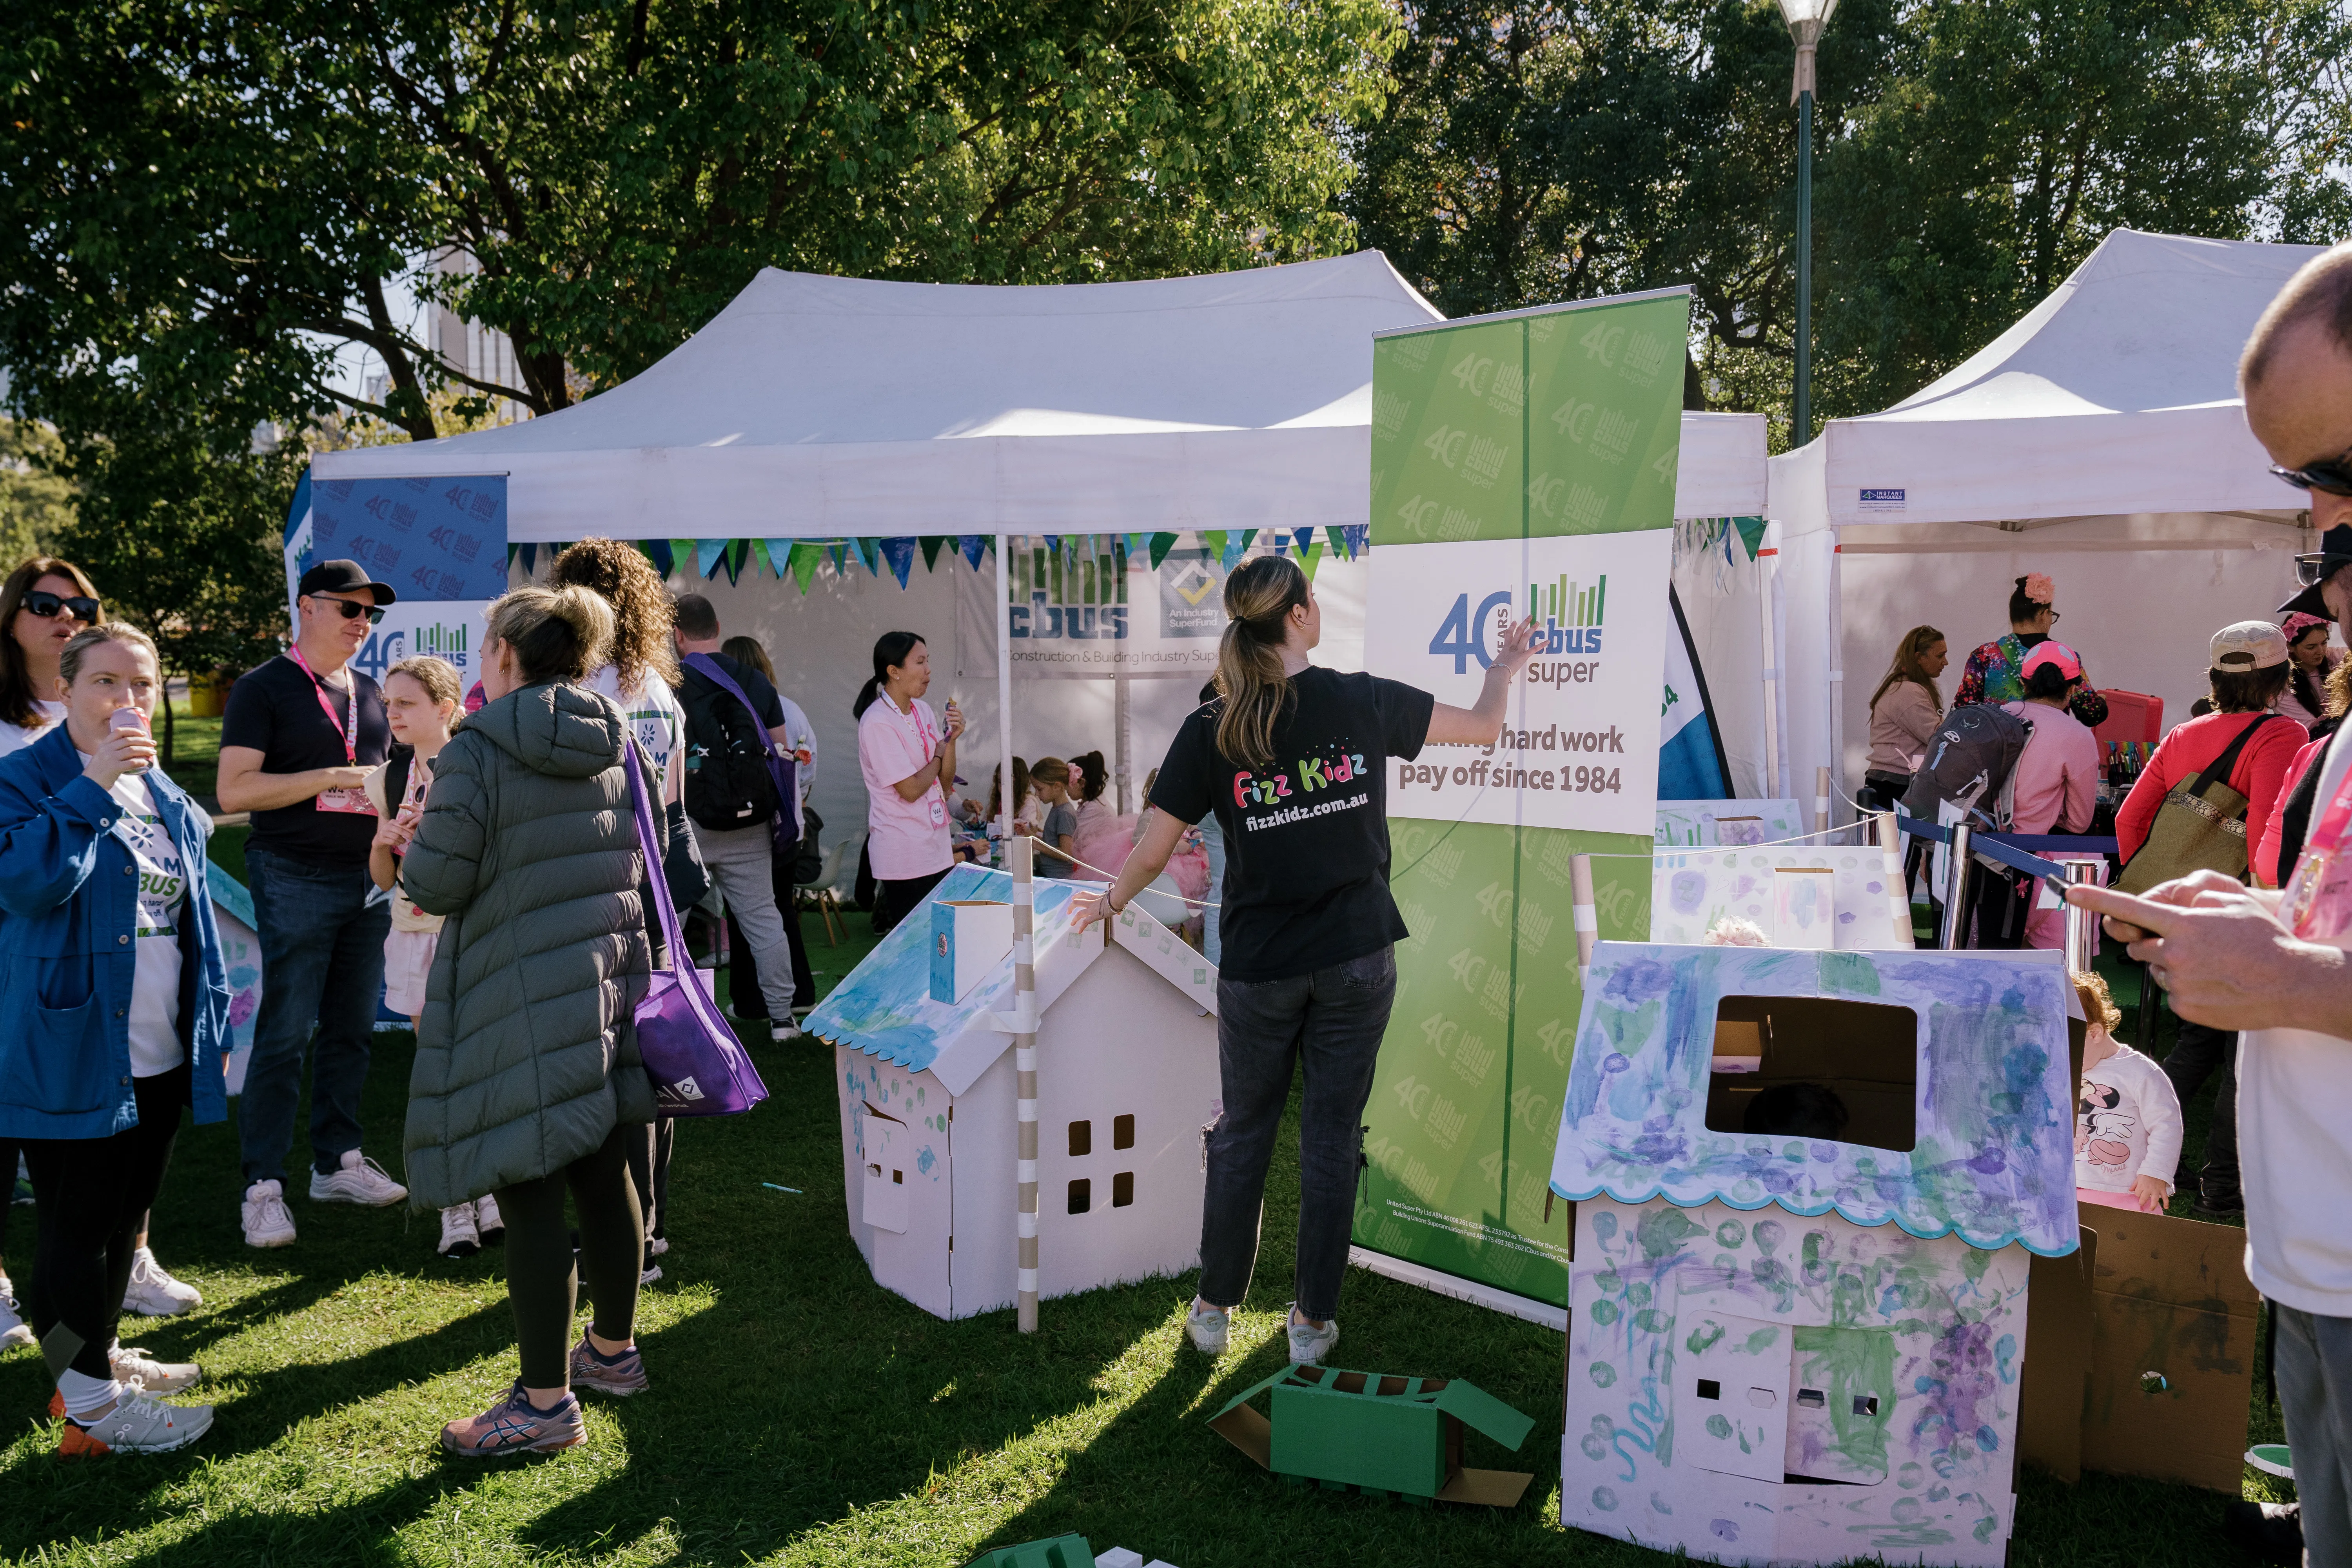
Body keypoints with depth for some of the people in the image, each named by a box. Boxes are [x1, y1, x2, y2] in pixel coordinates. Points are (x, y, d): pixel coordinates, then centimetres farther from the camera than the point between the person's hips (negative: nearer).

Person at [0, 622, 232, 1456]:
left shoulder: (164, 795, 13)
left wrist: (212, 1013, 16)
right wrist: (92, 785, -28)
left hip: (160, 1057, 8)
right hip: (72, 1058, -8)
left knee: (125, 1218, 19)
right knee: (76, 1226, 1)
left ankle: (100, 1351, 35)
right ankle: (90, 1402, 10)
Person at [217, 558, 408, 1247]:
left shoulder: (371, 694, 16)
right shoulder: (264, 690, -3)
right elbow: (235, 789, -11)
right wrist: (332, 779, -16)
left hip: (367, 878, 6)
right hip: (295, 879, -6)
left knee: (351, 1028, 10)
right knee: (285, 1034, -6)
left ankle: (337, 1162, 20)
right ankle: (263, 1186, 1)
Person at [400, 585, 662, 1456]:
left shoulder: (477, 750, -13)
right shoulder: (617, 745, 6)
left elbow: (437, 881, -14)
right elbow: (652, 857, 14)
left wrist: (412, 847, 7)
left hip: (522, 1004, -6)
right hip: (611, 981, 7)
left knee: (531, 1196, -1)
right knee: (605, 1175, 17)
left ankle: (547, 1401, 5)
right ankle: (613, 1351, 33)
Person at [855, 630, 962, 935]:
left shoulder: (923, 710, 8)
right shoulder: (878, 723, -16)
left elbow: (945, 780, 10)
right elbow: (911, 789, -18)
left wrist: (952, 738, -7)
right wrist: (939, 753, -3)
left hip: (936, 847, 8)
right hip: (903, 856, -7)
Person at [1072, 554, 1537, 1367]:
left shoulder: (1211, 729, -8)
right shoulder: (1364, 701, -6)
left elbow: (1153, 853, -7)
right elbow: (1483, 728, 8)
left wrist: (1110, 901, 13)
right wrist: (1504, 670, 29)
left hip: (1259, 968, 0)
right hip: (1356, 962, 0)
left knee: (1243, 1134, 16)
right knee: (1332, 1138, 10)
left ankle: (1215, 1311, 27)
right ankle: (1314, 1321, 20)